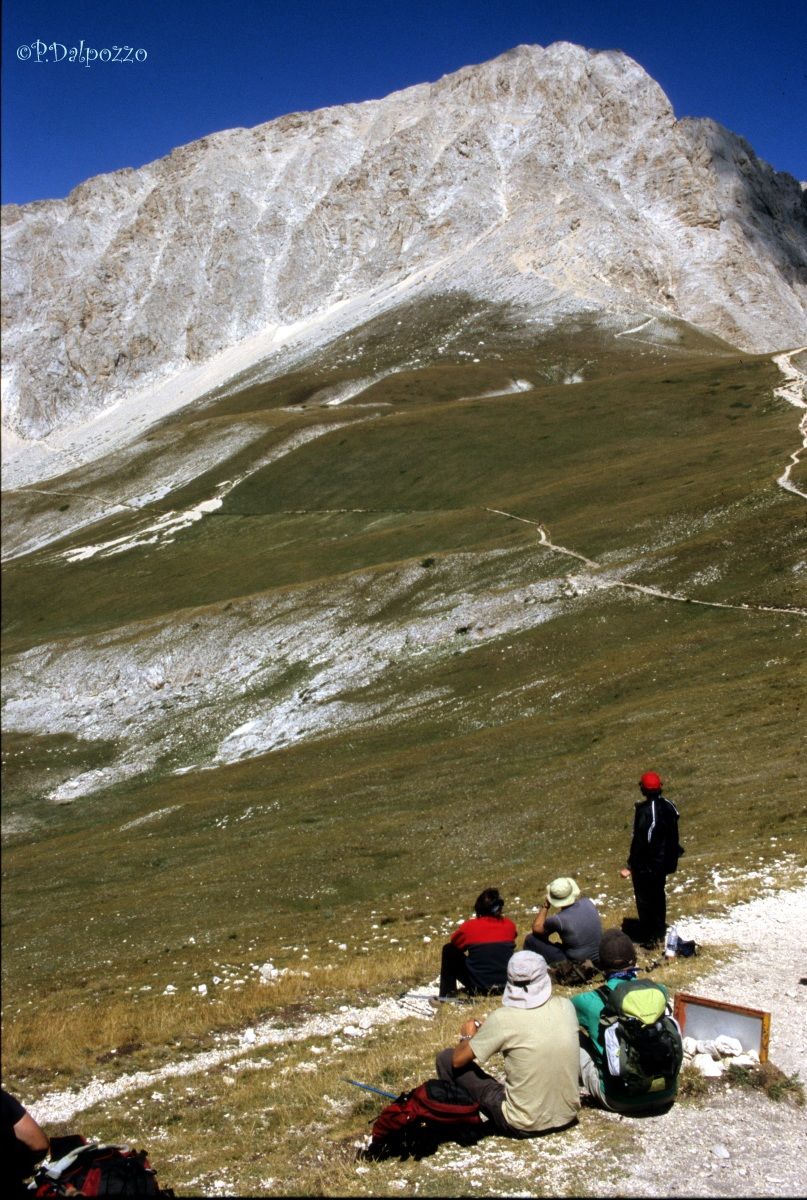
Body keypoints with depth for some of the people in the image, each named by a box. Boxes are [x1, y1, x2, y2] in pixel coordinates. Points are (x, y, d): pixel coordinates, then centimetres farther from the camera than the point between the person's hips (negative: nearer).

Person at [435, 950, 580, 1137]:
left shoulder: (502, 1020, -19)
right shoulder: (565, 1007, -7)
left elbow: (458, 1060, -9)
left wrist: (467, 1036, 12)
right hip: (567, 1117, 5)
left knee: (445, 1058, 5)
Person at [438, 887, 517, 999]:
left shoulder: (469, 927, -11)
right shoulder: (509, 925, -3)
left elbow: (453, 942, 9)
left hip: (479, 986, -4)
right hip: (506, 984, 4)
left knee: (449, 950, 13)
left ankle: (447, 993, 12)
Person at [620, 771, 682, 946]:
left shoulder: (644, 812, -27)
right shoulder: (668, 807, -3)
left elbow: (639, 841, -24)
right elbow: (673, 835, 8)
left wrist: (630, 865, -17)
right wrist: (671, 858, 20)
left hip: (646, 865, -7)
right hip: (664, 860, 7)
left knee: (644, 899, 7)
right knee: (659, 895, 22)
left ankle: (648, 937, 14)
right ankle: (660, 931, 33)